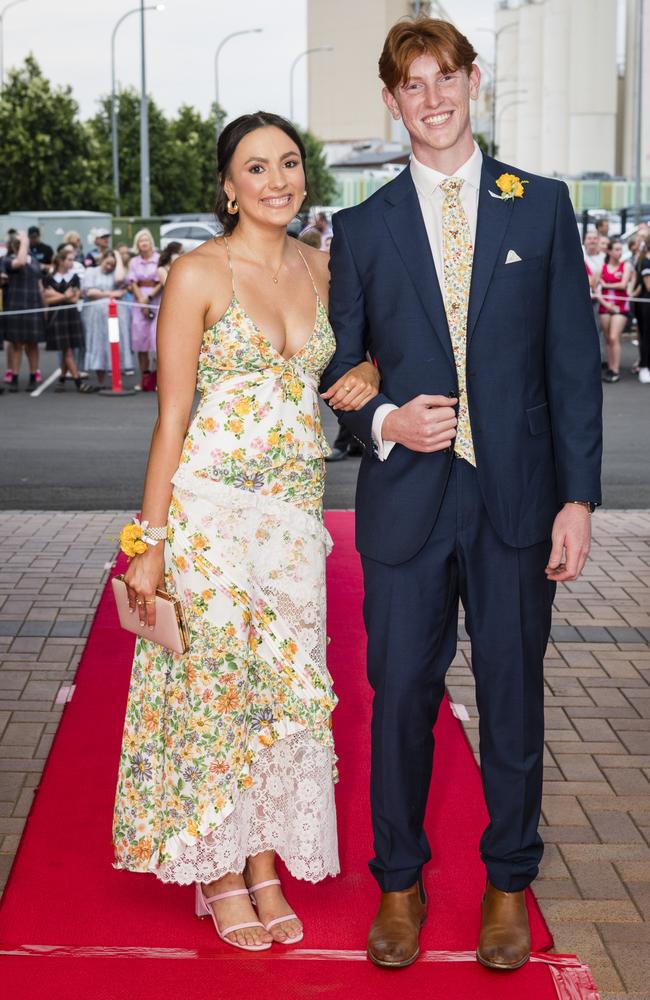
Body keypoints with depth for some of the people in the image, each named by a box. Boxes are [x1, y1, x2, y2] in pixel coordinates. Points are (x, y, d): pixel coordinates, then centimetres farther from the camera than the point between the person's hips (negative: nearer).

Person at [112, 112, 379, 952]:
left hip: (295, 509, 5)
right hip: (210, 500, -5)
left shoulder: (320, 268, 8)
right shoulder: (198, 274, -8)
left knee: (285, 682, 9)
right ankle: (219, 872, 18)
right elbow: (171, 415, -9)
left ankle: (266, 867, 23)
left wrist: (370, 371, -2)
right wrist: (151, 541, -12)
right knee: (212, 679, 2)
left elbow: (350, 349, 24)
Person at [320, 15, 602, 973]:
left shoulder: (542, 204, 5)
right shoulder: (362, 227, 7)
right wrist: (385, 422, -11)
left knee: (513, 696, 8)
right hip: (407, 500, 1)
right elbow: (341, 371, 11)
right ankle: (400, 882, 24)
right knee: (402, 695, 6)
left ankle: (508, 884, 26)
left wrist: (579, 496, -4)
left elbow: (574, 359, 2)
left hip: (517, 499, 0)